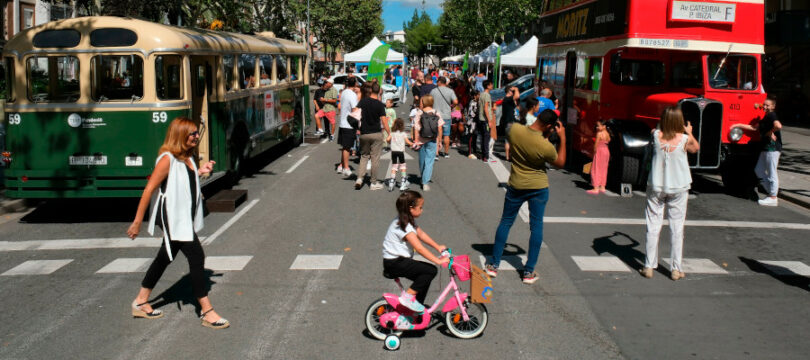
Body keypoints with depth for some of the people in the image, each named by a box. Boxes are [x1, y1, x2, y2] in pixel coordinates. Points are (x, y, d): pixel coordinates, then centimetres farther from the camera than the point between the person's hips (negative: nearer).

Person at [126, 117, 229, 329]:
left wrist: (200, 172, 4)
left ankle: (141, 302, 34)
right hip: (172, 218, -9)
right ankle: (207, 312, -4)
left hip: (185, 218, 9)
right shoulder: (167, 159, -16)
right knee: (196, 257, -11)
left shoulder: (188, 158, 9)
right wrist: (137, 222, -13)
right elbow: (149, 190, -15)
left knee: (165, 258, 18)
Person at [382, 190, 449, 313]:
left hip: (400, 260, 10)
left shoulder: (408, 221, 9)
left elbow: (421, 234, 16)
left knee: (424, 278, 12)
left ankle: (417, 305, 18)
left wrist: (438, 247, 11)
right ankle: (408, 296, -11)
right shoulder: (404, 227, -22)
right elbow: (419, 248, -27)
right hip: (394, 263, -10)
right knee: (431, 270, -17)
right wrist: (438, 260, -25)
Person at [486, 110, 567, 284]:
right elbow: (560, 163, -4)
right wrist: (562, 138, -4)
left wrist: (546, 135, 1)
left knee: (505, 222, 16)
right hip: (538, 188, -3)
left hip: (516, 186, 3)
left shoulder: (514, 129, -15)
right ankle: (529, 272, 11)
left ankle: (494, 265, 20)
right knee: (536, 227, 9)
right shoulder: (545, 146, -25)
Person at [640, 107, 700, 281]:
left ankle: (649, 266, 9)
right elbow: (696, 148, 12)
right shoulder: (685, 139, -11)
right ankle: (676, 269, 11)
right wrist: (690, 133, 23)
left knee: (653, 225, 7)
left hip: (656, 186, 1)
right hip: (678, 188, -1)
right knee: (677, 227, 7)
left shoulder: (656, 135, -10)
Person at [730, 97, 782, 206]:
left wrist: (770, 132, -15)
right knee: (759, 170, 16)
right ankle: (771, 192, 20)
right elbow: (754, 128, 21)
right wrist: (739, 125, 18)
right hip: (766, 148, 11)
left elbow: (778, 126, -31)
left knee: (772, 172, -4)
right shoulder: (766, 118, 18)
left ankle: (773, 198, 2)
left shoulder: (771, 115, -12)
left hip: (772, 148, -11)